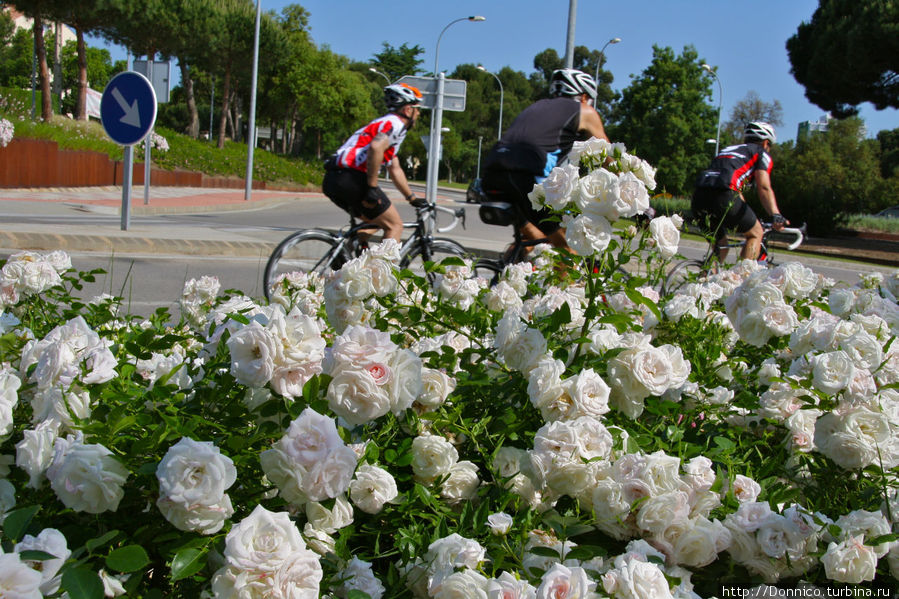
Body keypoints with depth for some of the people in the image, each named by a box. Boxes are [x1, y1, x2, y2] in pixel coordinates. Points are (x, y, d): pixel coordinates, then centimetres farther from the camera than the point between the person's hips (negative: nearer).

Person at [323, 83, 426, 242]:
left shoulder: (385, 123, 29)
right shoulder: (396, 123, -3)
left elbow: (395, 170, 34)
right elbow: (375, 147, -25)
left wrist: (412, 198, 38)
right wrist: (372, 187, -21)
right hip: (351, 179, -10)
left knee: (373, 221, 27)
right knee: (395, 226, 0)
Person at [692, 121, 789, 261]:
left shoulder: (729, 149, 37)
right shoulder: (762, 153, 17)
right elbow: (764, 188, -1)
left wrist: (748, 217, 50)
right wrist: (776, 215, -12)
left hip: (698, 197, 6)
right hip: (722, 196, -6)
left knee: (721, 246, 23)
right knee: (756, 233, 15)